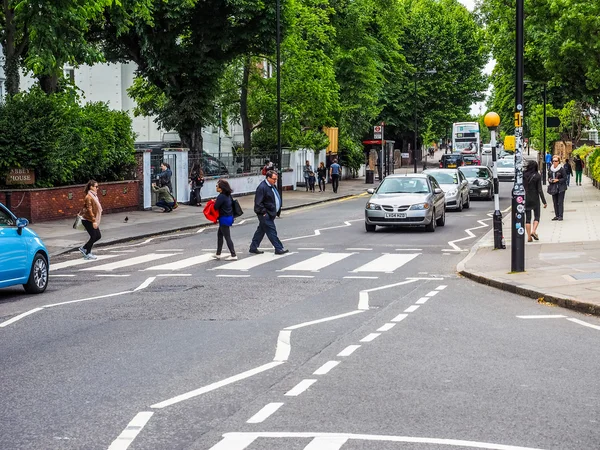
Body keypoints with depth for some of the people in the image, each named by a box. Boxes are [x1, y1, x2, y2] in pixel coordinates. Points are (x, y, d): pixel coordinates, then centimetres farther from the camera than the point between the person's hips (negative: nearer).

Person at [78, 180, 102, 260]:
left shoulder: (94, 196, 12)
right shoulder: (88, 197, -18)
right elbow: (89, 210, -22)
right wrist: (94, 221, -25)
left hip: (92, 220, 9)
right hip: (88, 220, -9)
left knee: (98, 236, 9)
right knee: (93, 236, -5)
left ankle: (84, 248, 20)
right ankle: (87, 254, 8)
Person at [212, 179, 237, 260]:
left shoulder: (221, 196, -22)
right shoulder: (228, 195, 6)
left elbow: (215, 207, -22)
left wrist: (214, 202, 1)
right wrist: (216, 201, 10)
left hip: (224, 218, -10)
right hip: (229, 217, 10)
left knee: (227, 237, -3)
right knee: (219, 234, 18)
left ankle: (233, 255, 0)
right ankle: (218, 254, 24)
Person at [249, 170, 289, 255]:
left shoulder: (273, 186, 13)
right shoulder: (262, 187, -18)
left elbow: (276, 199, 25)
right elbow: (258, 202, -20)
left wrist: (277, 211, 19)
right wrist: (263, 212, -19)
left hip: (271, 213, 10)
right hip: (265, 214, -10)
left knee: (261, 230, 15)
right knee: (272, 231, -7)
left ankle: (253, 248, 22)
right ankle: (278, 249, -5)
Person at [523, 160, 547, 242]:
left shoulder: (523, 175, -3)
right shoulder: (537, 176, -9)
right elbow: (539, 190, -10)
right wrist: (544, 201, -6)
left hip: (525, 199, 2)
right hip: (535, 199, -2)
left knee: (527, 218, 8)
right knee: (536, 216, 12)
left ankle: (529, 237, 5)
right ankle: (533, 231, -10)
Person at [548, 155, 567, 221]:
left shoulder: (562, 169, -8)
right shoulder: (551, 169, 9)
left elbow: (565, 178, -7)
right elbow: (549, 177, 21)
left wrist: (558, 180, -16)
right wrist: (549, 180, 0)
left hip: (560, 188, -6)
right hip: (553, 188, 6)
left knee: (560, 202, -6)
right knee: (555, 202, 7)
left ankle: (560, 216, -5)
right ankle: (556, 215, 12)